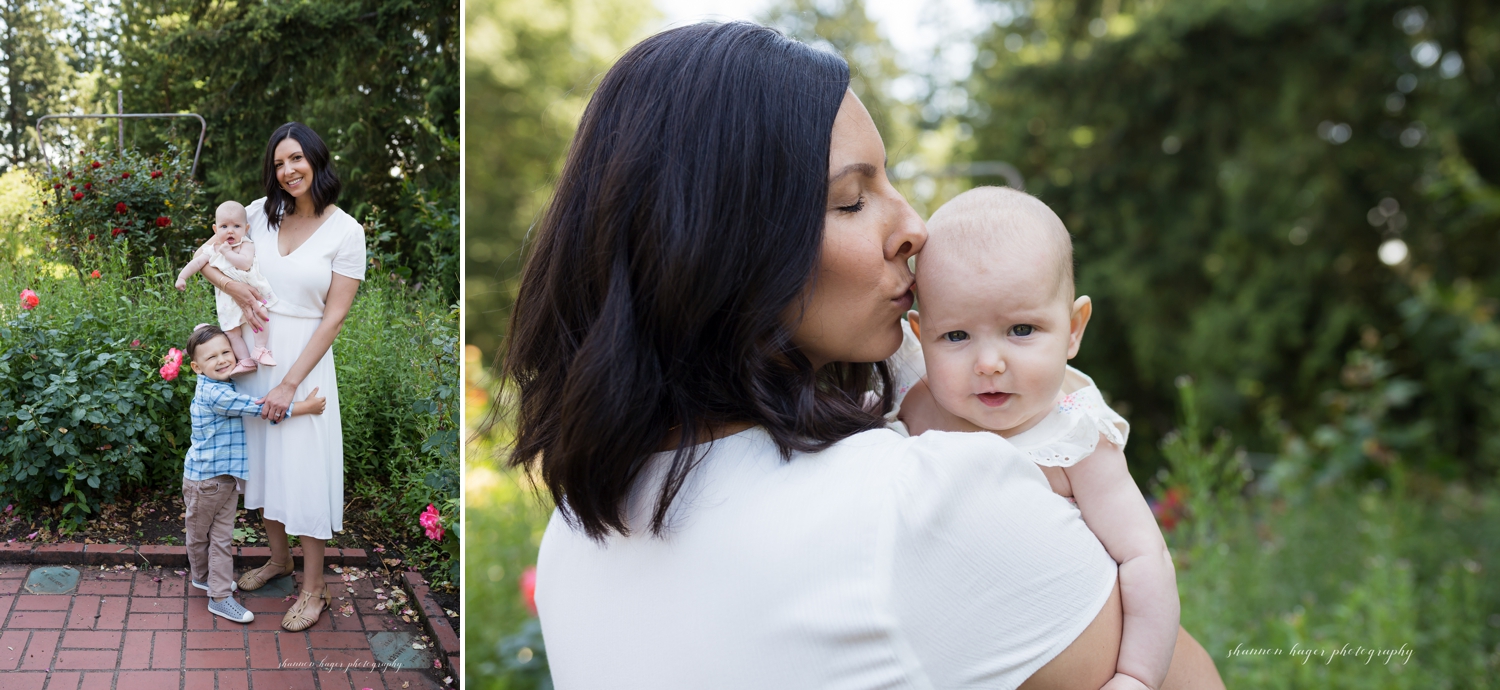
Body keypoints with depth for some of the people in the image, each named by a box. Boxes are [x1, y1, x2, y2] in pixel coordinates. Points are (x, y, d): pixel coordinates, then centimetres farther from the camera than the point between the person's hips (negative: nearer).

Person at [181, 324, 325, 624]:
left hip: (228, 477, 7)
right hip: (204, 478, -7)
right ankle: (201, 576, 37)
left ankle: (220, 595, 14)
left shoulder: (228, 386, 2)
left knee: (223, 536, 8)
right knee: (198, 532, 17)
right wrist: (303, 407, -27)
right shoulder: (213, 394, -27)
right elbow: (261, 408, -30)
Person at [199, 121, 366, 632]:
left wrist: (290, 383, -15)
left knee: (303, 467, 0)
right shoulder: (261, 213, 2)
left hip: (305, 359, -5)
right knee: (262, 458, 16)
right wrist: (235, 288, -11)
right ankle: (279, 558, 36)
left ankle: (313, 586, 13)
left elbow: (333, 317, -12)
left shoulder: (346, 231, -10)